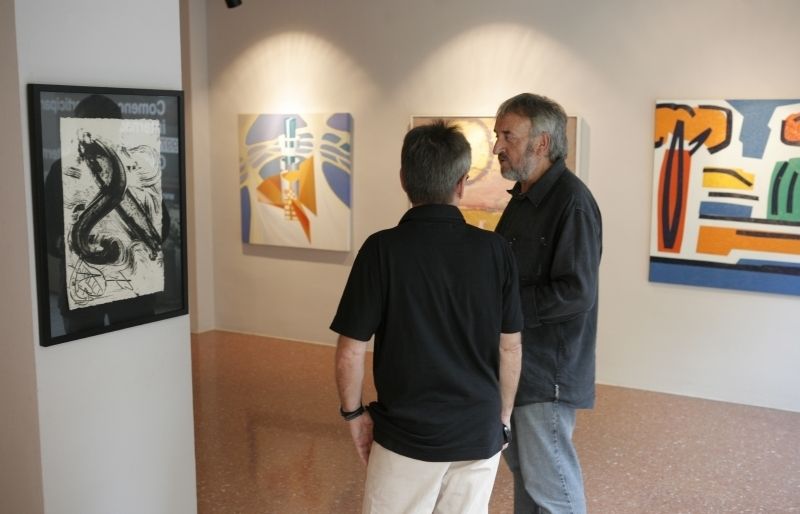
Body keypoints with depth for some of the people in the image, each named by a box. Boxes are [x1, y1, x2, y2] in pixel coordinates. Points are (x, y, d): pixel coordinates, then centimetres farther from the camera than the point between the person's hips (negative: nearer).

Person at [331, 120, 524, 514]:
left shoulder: (383, 249, -14)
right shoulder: (495, 250, -5)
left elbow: (350, 352, -11)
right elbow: (511, 347, 2)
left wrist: (353, 412, 4)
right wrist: (503, 417, 14)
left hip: (407, 435, -3)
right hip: (480, 434, 3)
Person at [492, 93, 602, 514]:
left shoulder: (572, 201, -20)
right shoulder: (523, 196, 10)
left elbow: (577, 293, -25)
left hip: (548, 369, -9)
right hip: (518, 361, 9)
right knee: (522, 466, 21)